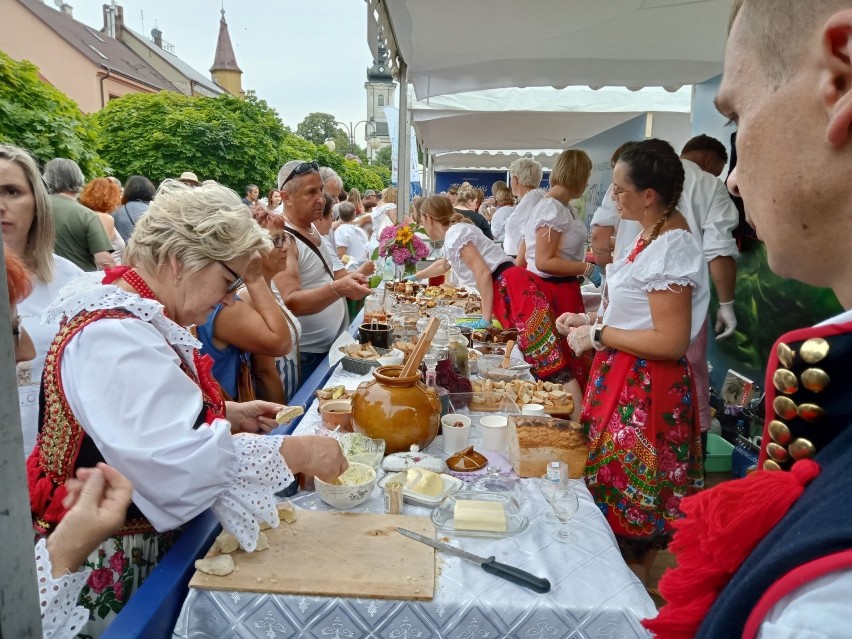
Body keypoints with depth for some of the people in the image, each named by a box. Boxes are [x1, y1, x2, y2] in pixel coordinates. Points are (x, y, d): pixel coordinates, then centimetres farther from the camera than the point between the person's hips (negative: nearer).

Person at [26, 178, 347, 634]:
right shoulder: (115, 338, -29)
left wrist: (226, 413, 3)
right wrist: (297, 452, -28)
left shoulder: (138, 316, 2)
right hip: (104, 562, -9)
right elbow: (178, 461, -38)